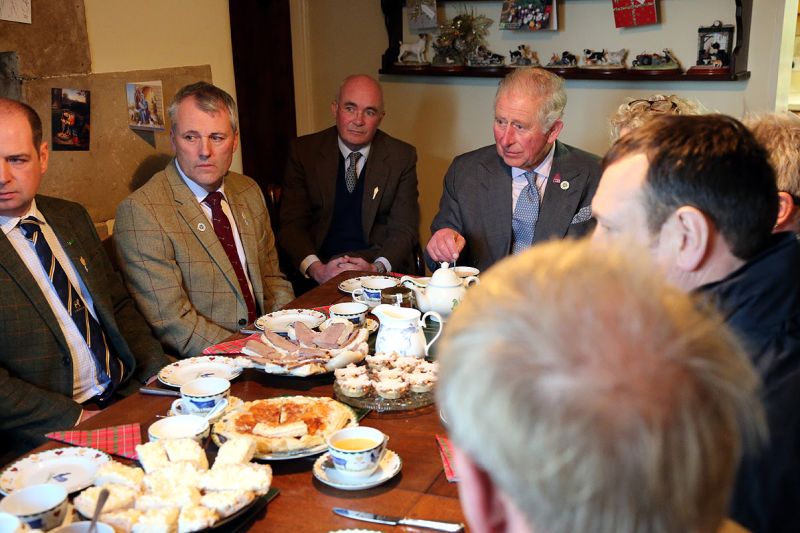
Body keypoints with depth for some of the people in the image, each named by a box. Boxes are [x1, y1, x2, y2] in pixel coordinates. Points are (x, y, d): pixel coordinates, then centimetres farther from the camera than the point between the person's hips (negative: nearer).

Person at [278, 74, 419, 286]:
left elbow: (405, 228, 0)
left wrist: (376, 268, -20)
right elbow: (291, 223, 0)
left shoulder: (402, 157, 4)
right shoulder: (304, 151, 4)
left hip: (380, 269, 1)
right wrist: (316, 268, -19)